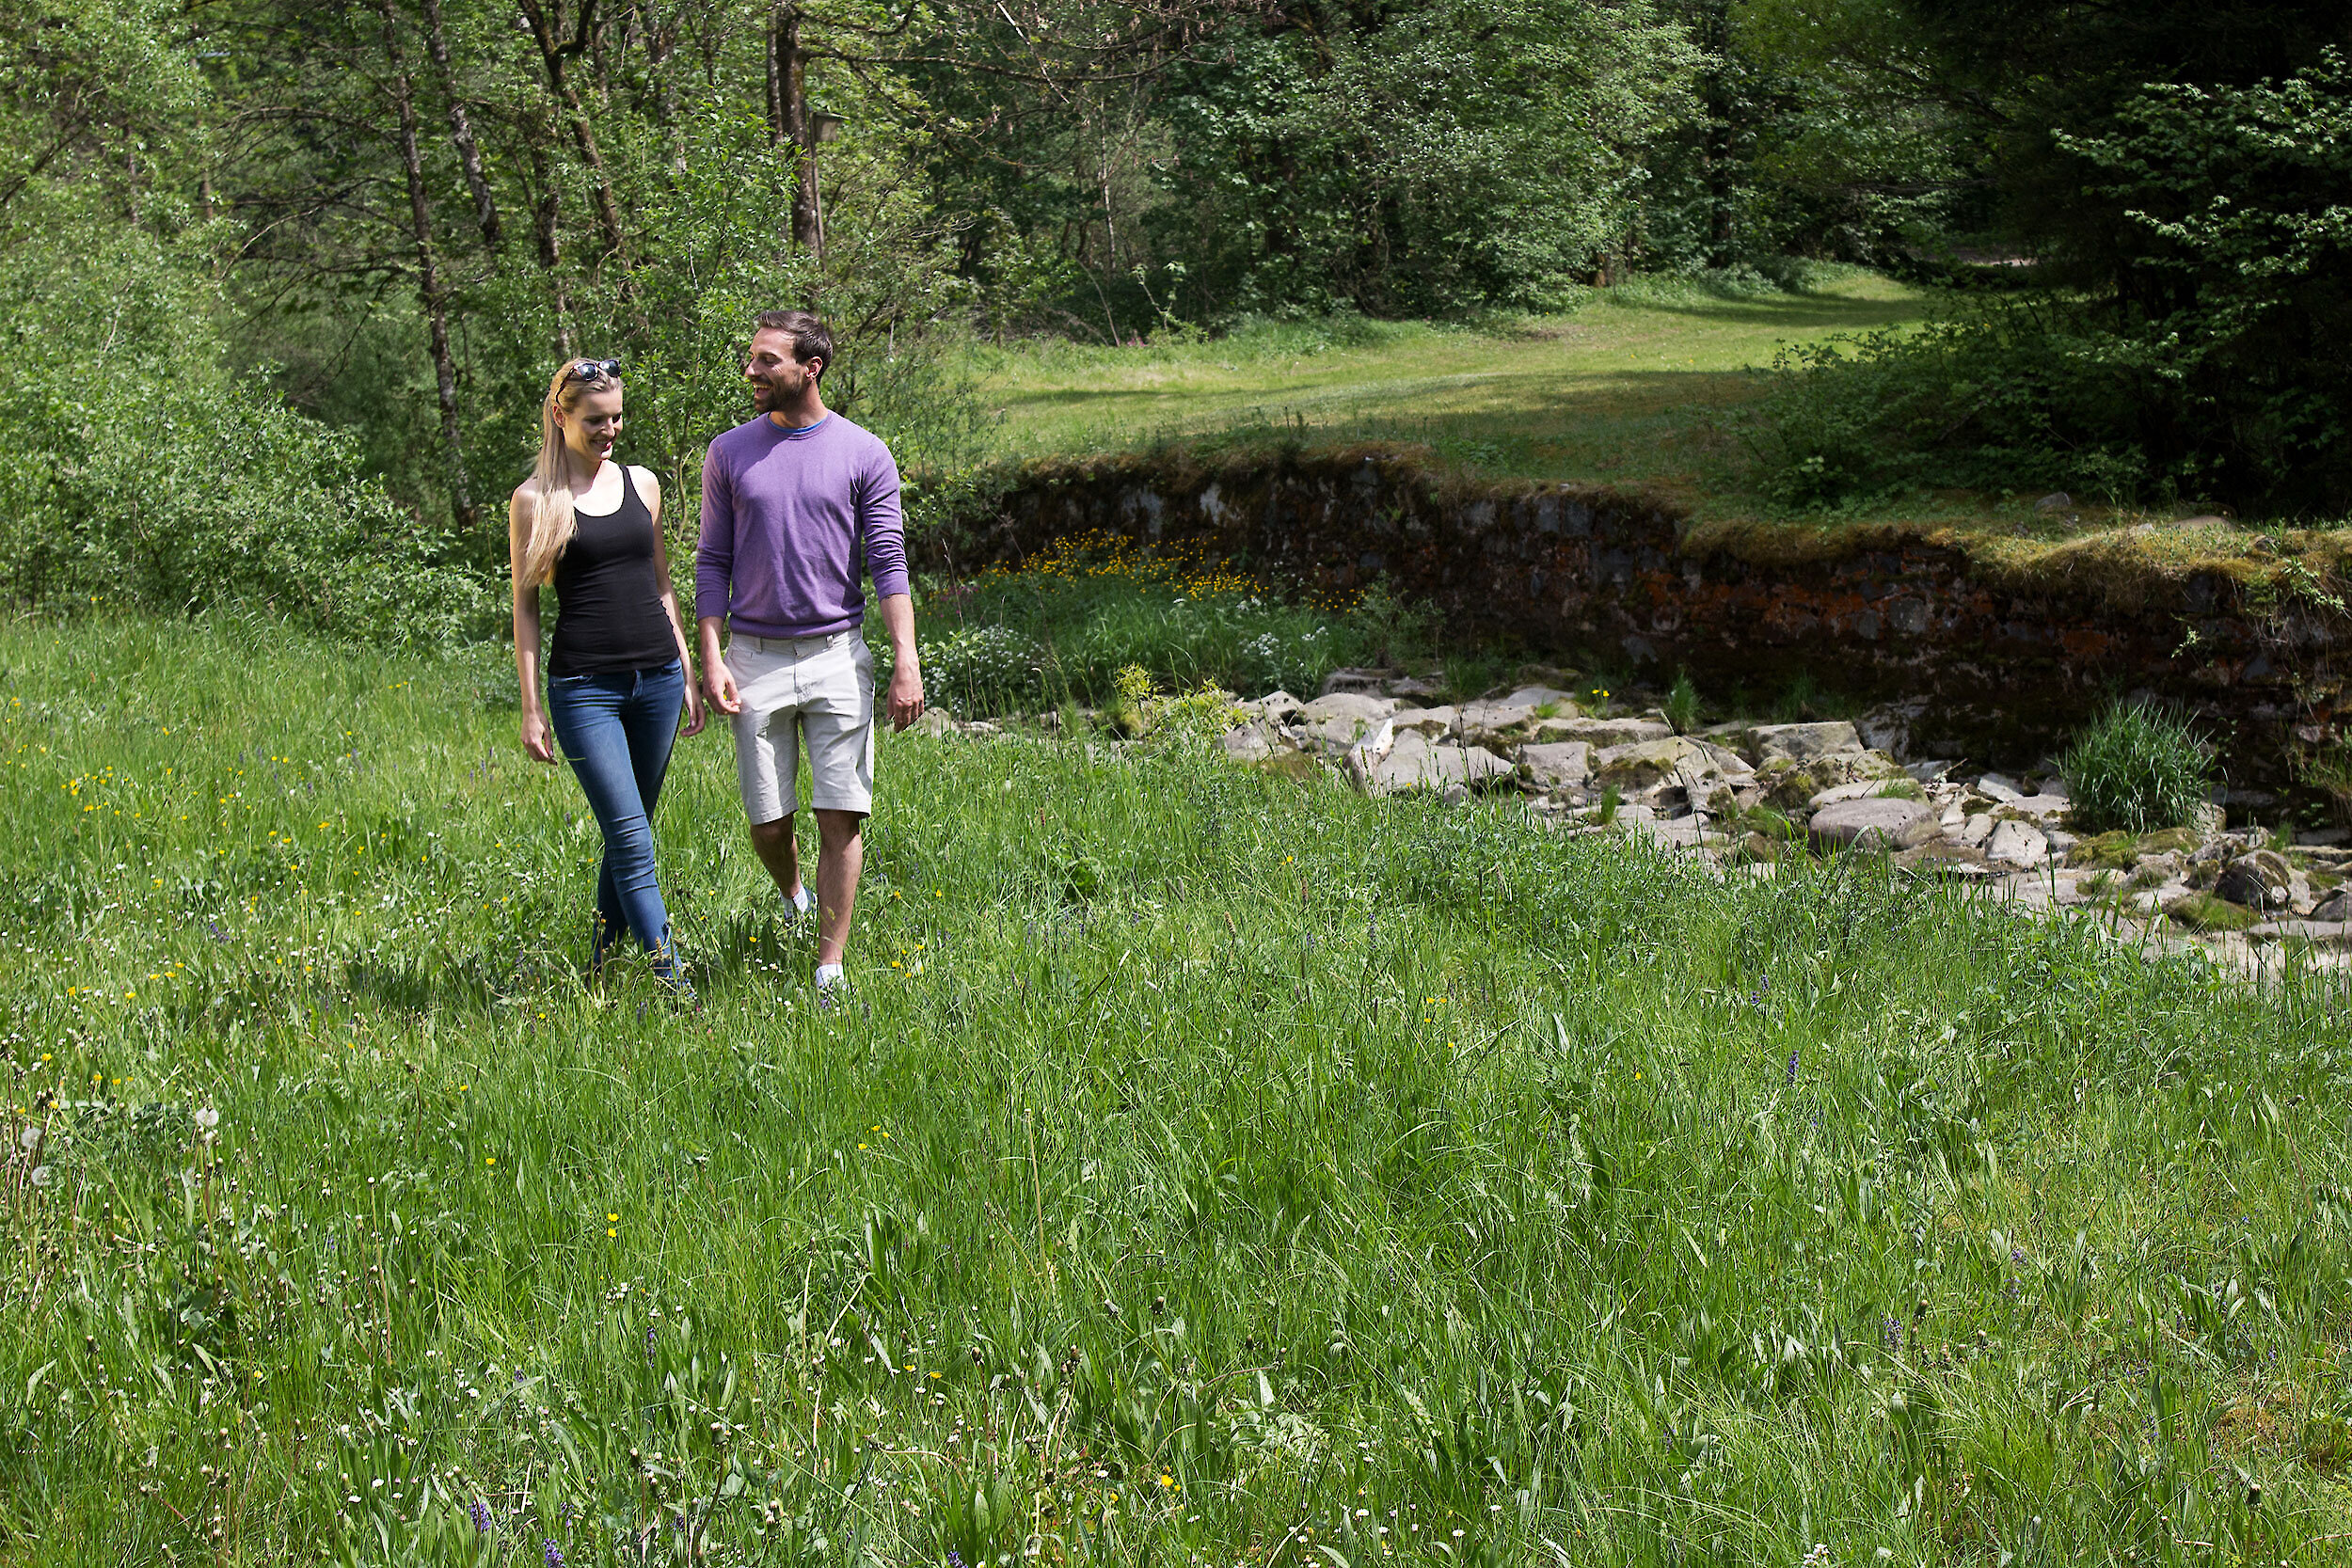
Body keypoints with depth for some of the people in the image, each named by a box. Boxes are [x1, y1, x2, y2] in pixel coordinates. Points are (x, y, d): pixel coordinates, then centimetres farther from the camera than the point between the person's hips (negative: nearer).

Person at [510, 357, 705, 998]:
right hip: (584, 686, -4)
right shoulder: (533, 499, -1)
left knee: (629, 832, 9)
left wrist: (688, 673, 14)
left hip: (656, 678, 4)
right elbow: (524, 605, 1)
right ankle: (674, 985, -10)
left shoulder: (641, 484, 10)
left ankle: (601, 959, 23)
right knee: (632, 840, -10)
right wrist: (531, 706, -3)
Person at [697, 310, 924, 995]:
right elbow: (713, 563, 7)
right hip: (756, 657, 1)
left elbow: (889, 564, -2)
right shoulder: (730, 453, 5)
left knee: (842, 818, -5)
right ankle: (791, 899, 36)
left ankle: (829, 971, 3)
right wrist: (712, 658, -3)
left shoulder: (864, 455, 0)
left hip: (837, 655, -1)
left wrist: (907, 662, -10)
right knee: (768, 821, 4)